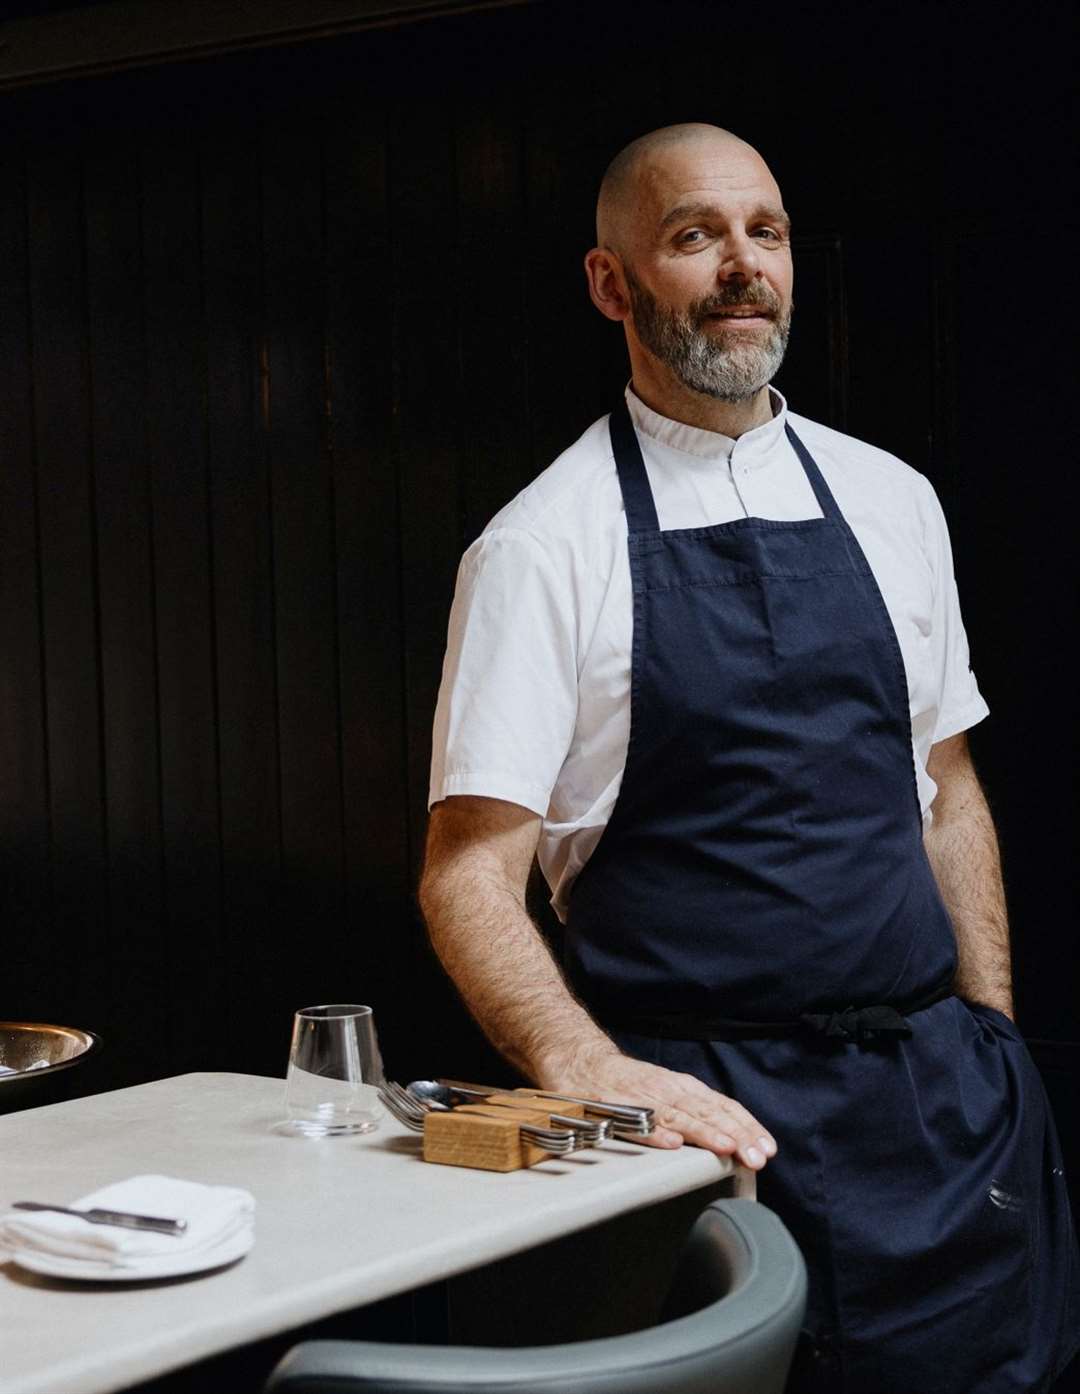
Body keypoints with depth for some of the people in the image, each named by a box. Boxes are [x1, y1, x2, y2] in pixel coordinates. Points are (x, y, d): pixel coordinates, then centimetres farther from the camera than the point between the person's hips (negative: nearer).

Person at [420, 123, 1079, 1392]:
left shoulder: (889, 502, 9)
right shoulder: (545, 546, -7)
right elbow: (469, 872, -11)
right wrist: (588, 1074, -26)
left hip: (933, 1089, 5)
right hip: (698, 1107, -4)